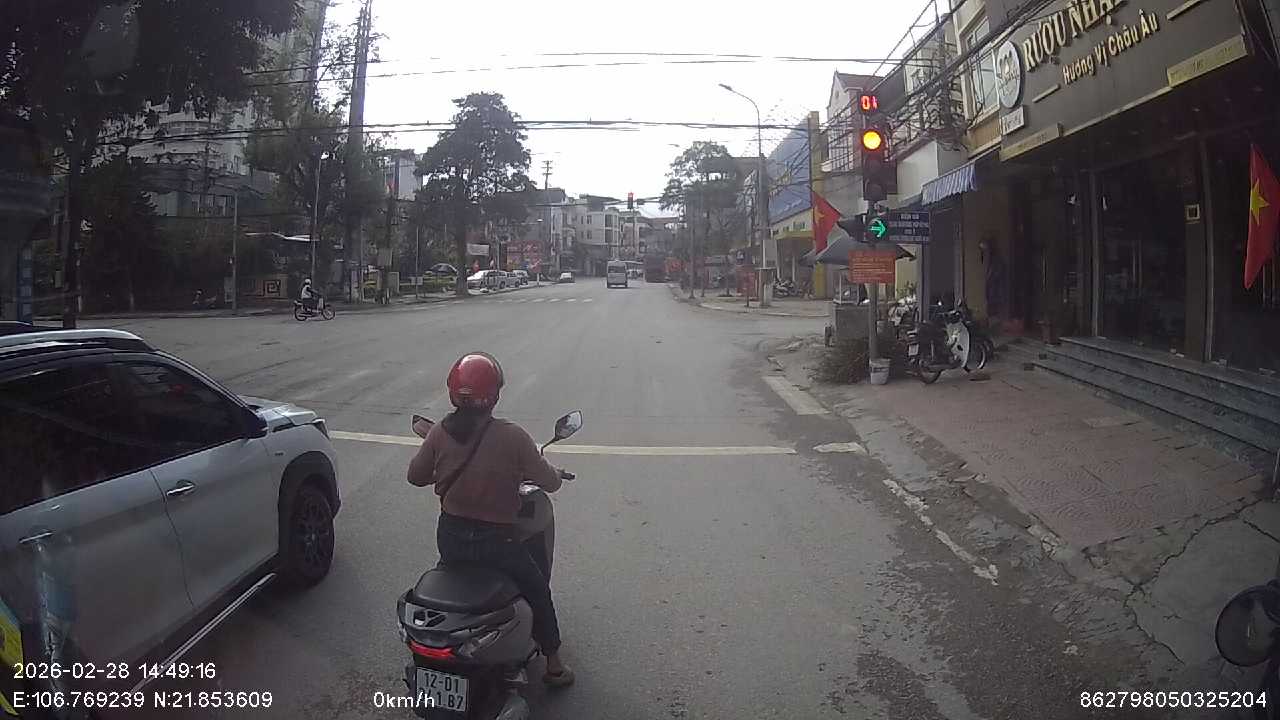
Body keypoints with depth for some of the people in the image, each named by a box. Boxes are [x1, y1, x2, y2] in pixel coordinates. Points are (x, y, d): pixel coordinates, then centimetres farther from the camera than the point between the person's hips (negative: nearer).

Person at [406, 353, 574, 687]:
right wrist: (554, 473, 11)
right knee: (538, 589, 21)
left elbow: (415, 476, 4)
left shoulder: (439, 433, -9)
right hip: (496, 543, -3)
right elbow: (550, 483, -12)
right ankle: (553, 665, 29)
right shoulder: (512, 437, -19)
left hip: (449, 540, 4)